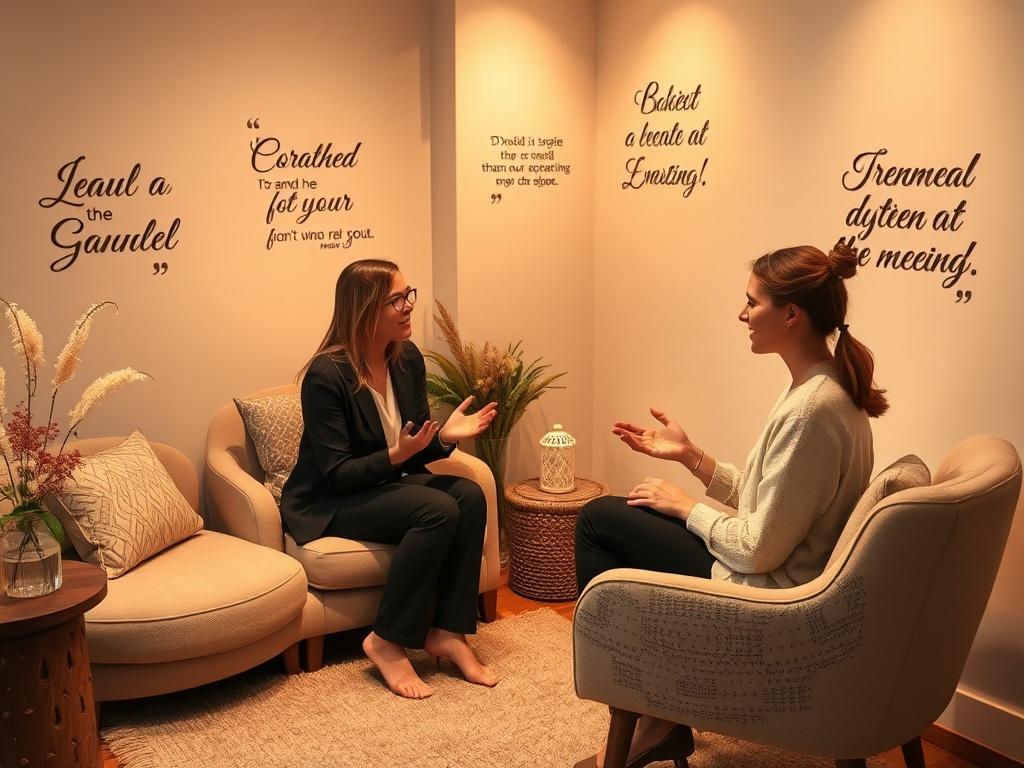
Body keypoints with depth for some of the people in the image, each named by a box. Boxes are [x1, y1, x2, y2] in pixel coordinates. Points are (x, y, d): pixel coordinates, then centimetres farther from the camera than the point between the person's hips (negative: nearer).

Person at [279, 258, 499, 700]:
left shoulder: (408, 359, 0)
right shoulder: (326, 374, -21)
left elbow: (416, 452, 6)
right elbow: (336, 474, -20)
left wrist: (445, 436, -15)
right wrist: (396, 455, -33)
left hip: (390, 483, 7)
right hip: (328, 502, -7)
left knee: (469, 495, -20)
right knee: (438, 509, -29)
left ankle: (447, 631, -13)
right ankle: (387, 642, -17)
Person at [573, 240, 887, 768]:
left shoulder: (810, 410, -27)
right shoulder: (827, 389, 3)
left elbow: (759, 549, -24)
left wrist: (686, 508, -9)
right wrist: (689, 455, 4)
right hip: (777, 578, 10)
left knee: (599, 521, 1)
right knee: (606, 519, 15)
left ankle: (645, 723, 12)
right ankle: (654, 720, 17)